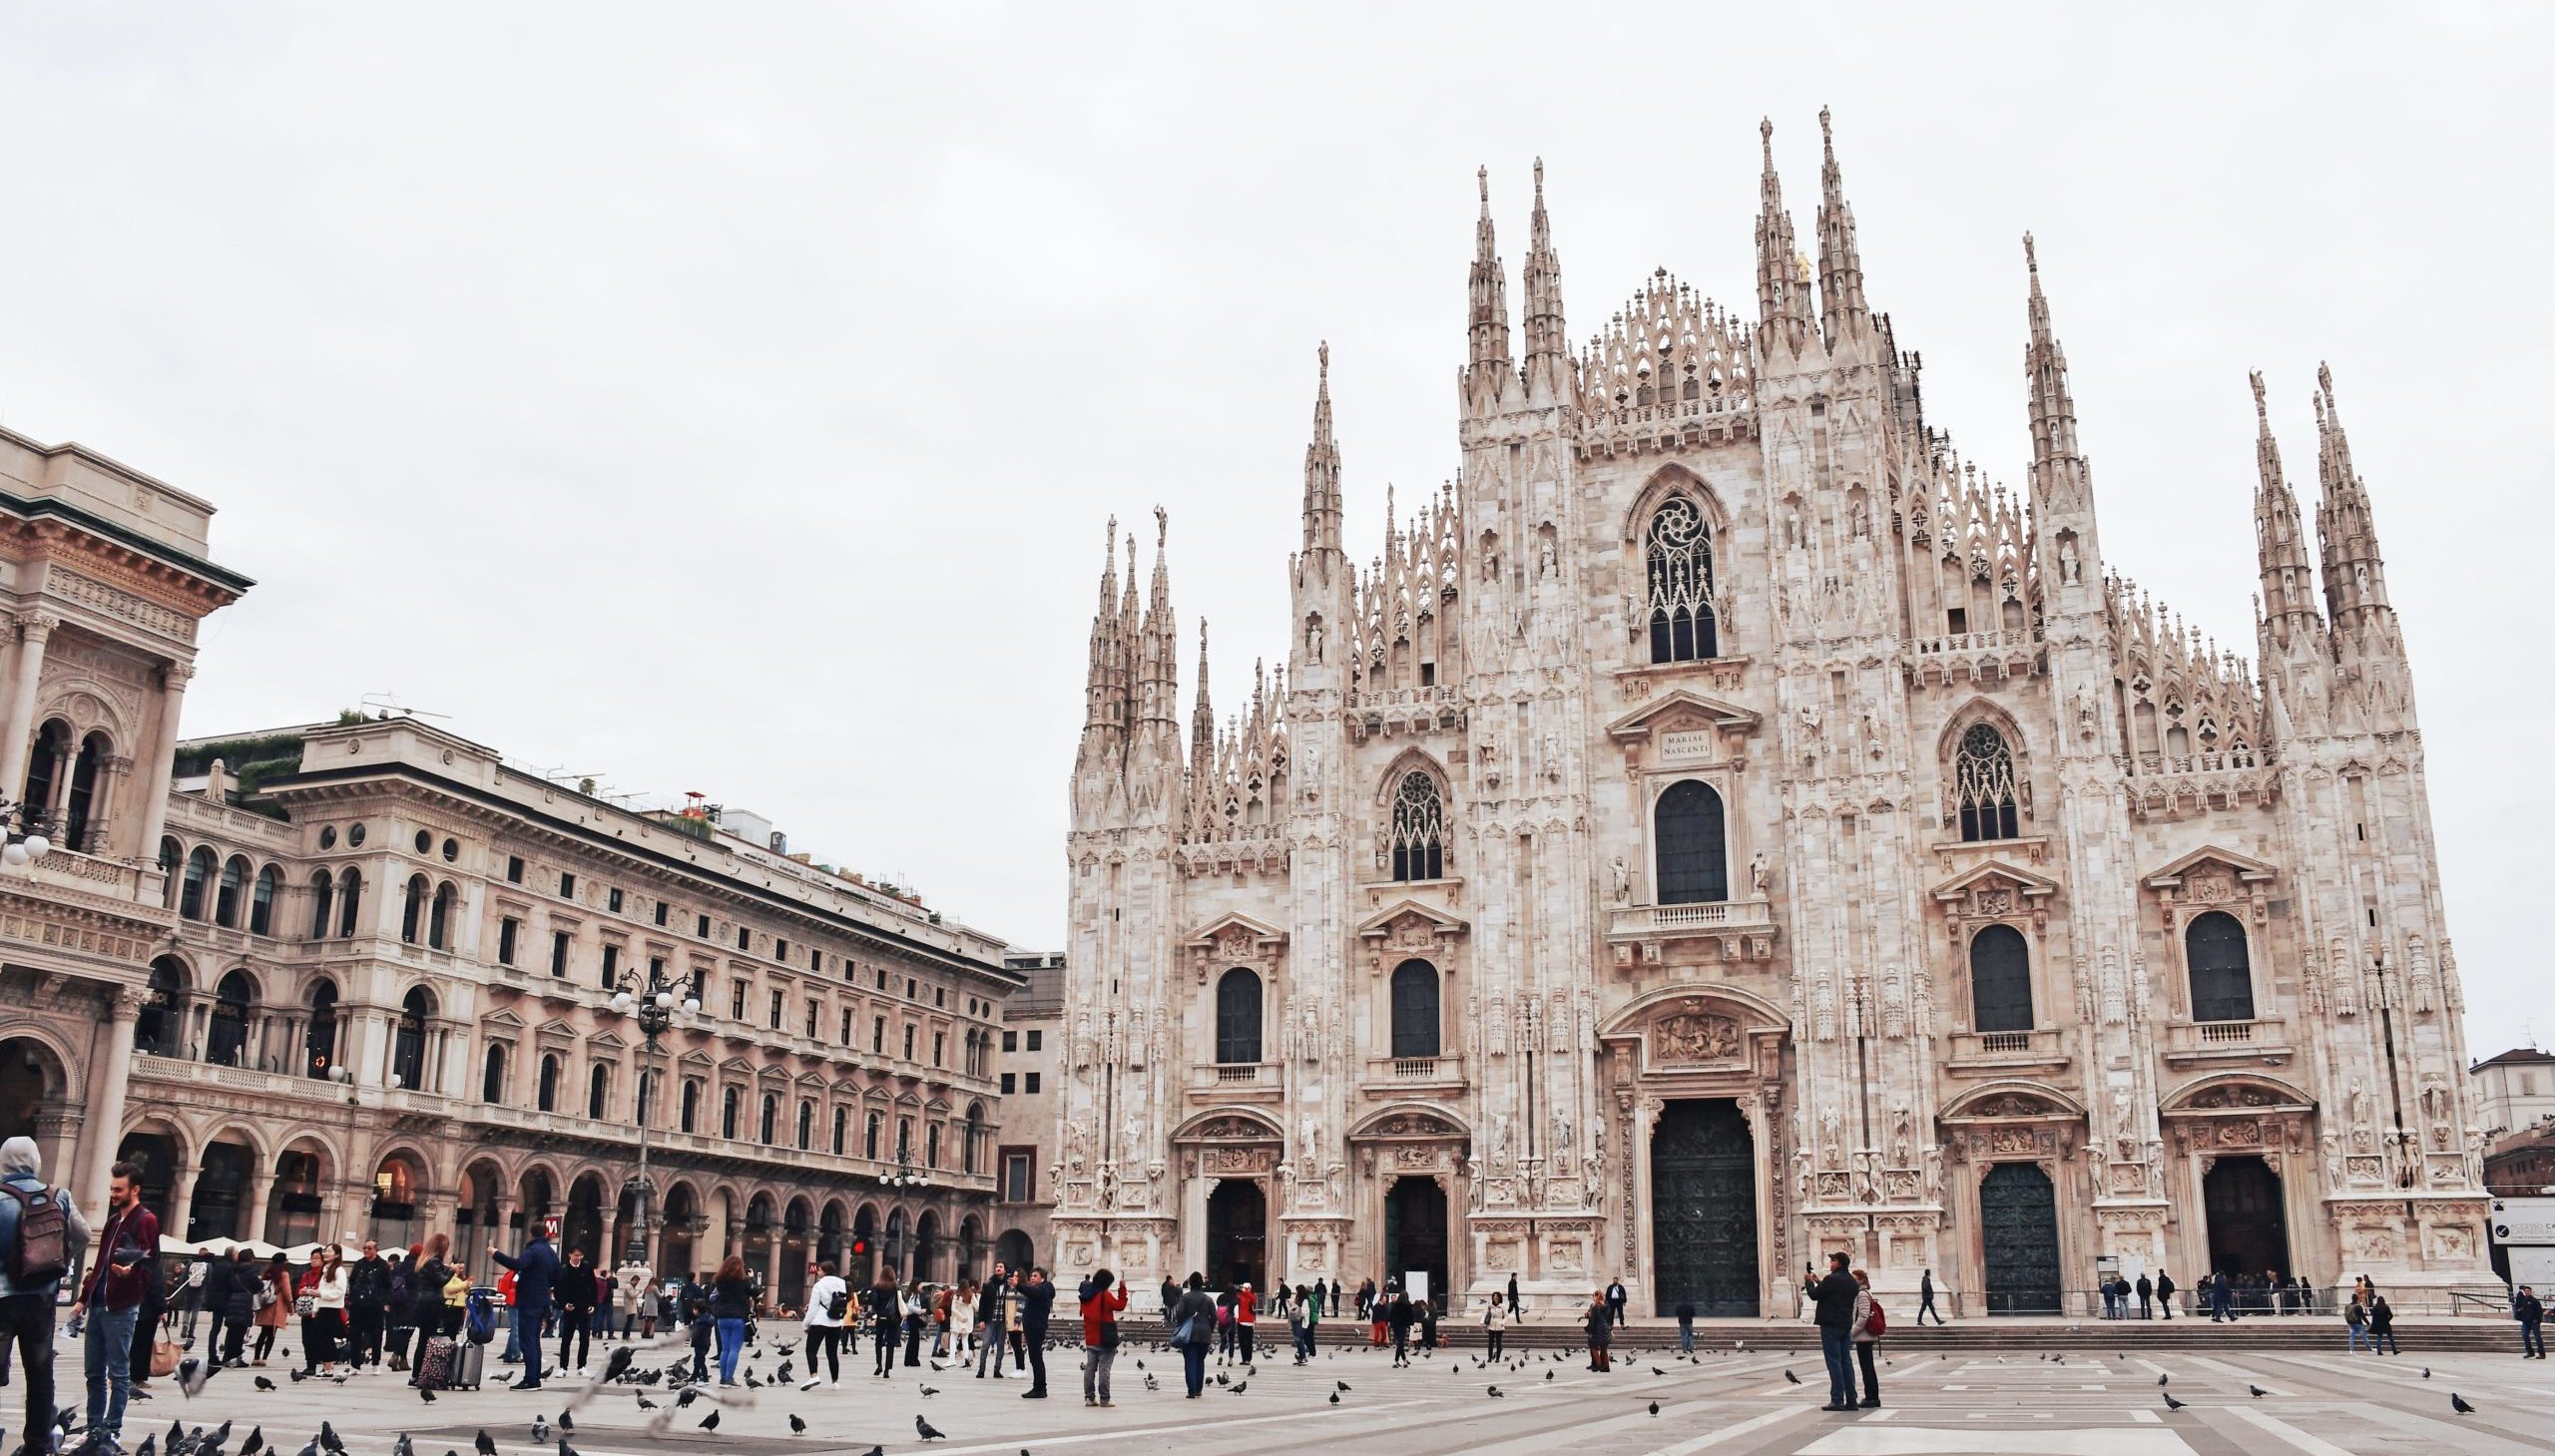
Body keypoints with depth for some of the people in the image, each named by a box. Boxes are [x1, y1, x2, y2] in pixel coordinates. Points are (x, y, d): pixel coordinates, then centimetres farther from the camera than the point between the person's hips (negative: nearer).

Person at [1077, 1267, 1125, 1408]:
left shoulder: (1086, 1296, 8)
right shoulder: (1105, 1296, -13)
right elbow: (1120, 1306, -11)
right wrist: (1122, 1290, -6)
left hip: (1090, 1339, 6)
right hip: (1104, 1340, -6)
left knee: (1089, 1368, 9)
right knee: (1104, 1369, -4)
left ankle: (1089, 1397, 10)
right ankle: (1104, 1399, -4)